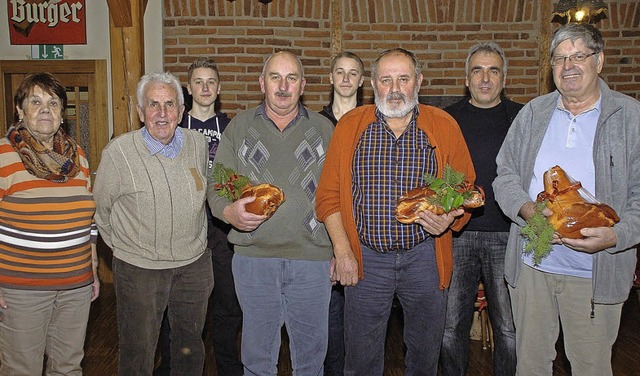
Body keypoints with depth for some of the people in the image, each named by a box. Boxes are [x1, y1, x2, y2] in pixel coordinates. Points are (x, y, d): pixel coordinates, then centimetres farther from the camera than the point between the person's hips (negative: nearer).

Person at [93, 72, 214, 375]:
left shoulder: (197, 143, -2)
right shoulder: (118, 151, -13)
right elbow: (101, 208, 0)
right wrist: (122, 245, 6)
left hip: (195, 263, 4)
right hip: (139, 269, -3)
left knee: (190, 349, 21)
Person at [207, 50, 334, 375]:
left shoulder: (324, 130, 7)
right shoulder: (239, 128, 7)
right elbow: (216, 188, 5)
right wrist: (230, 212, -18)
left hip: (312, 256, 0)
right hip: (253, 255, 0)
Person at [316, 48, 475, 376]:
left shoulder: (443, 126, 1)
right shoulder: (349, 126, 0)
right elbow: (328, 194, 1)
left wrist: (450, 219, -15)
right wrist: (342, 250, -6)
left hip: (425, 255, 1)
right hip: (366, 257, 0)